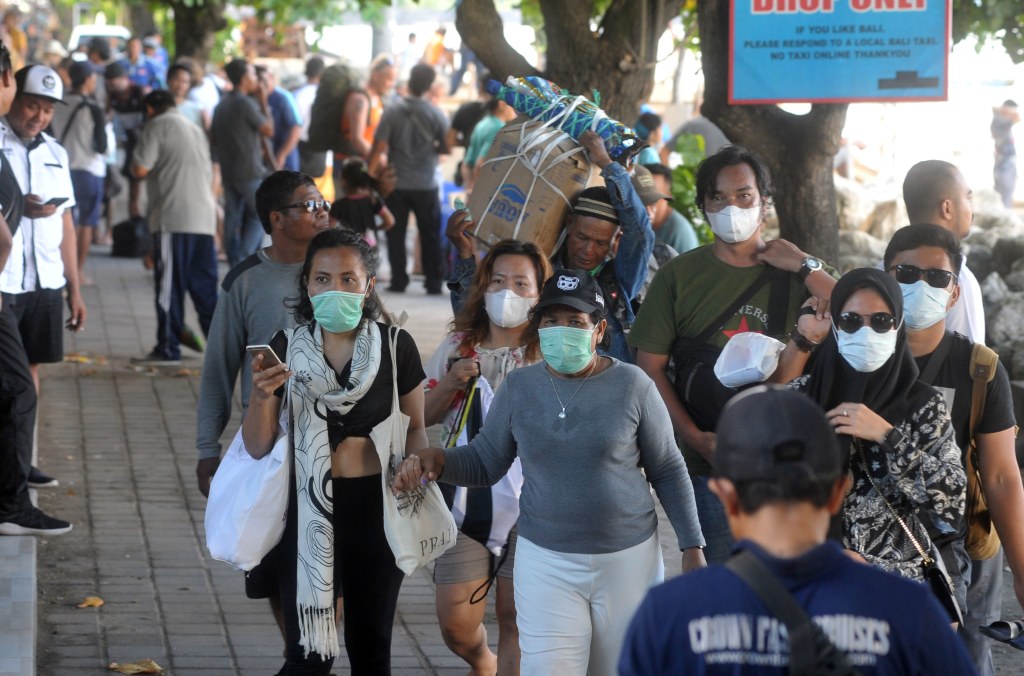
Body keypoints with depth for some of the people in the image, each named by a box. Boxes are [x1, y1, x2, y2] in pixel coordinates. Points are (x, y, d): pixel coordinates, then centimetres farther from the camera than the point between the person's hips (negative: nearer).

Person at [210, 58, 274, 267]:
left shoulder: (222, 104, 12)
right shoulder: (246, 103, -15)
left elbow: (213, 139, 18)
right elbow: (269, 131, -9)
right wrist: (264, 103, -2)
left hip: (228, 170, 8)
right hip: (249, 171, -8)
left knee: (233, 218, 8)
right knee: (260, 215, 0)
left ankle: (235, 263, 9)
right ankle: (243, 259, -11)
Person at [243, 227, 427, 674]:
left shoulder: (396, 346, -2)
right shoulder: (286, 348, -3)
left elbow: (415, 427, 7)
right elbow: (258, 448, -2)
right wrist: (260, 397, -21)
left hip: (376, 507, 1)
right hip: (307, 508, -1)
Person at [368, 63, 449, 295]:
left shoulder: (393, 112, -9)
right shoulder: (437, 115, -8)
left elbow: (379, 147, -11)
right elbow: (447, 148, -3)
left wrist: (371, 171, 1)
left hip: (397, 183, 0)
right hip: (426, 186, 0)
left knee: (396, 234, 9)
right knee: (430, 236, 9)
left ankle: (398, 281, 8)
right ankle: (433, 283, 9)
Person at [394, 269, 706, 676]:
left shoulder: (632, 385, -6)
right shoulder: (518, 387, -1)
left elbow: (668, 472, 1)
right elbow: (484, 463, 6)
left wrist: (692, 547, -1)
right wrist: (436, 460, -15)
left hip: (628, 560, 0)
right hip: (547, 564, 0)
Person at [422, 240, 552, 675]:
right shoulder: (457, 347, 8)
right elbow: (423, 417, 11)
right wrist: (451, 383, -6)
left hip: (526, 500, -3)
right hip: (465, 497, 3)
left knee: (514, 619, -1)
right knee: (454, 622, 5)